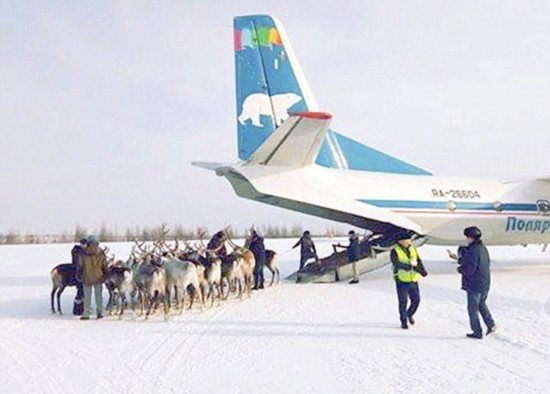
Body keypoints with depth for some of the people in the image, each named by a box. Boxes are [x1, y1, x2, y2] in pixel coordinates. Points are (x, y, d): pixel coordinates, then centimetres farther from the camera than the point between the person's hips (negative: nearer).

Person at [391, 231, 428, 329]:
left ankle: (410, 314, 35)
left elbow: (418, 261, -2)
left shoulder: (413, 248, 5)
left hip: (413, 280, 5)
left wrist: (422, 271, -21)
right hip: (401, 281, -5)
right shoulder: (395, 251, -11)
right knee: (403, 302, -2)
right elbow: (397, 263, -26)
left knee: (416, 300, 8)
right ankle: (404, 322, 12)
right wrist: (409, 264, -39)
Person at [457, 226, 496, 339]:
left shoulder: (472, 251, -23)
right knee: (481, 304, 27)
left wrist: (460, 268, -4)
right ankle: (491, 324, 18)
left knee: (473, 308, 5)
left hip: (474, 285, -9)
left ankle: (477, 332, 10)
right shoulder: (483, 248, 6)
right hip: (485, 283, 9)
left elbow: (469, 269, -26)